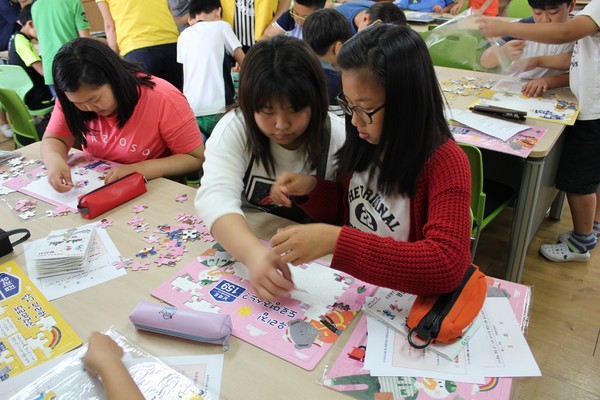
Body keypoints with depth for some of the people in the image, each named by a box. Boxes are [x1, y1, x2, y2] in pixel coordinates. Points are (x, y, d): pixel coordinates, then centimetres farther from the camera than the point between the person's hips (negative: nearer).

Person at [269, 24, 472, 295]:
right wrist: (311, 189, -9)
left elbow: (447, 267, -30)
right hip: (351, 290, 5)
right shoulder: (364, 143, -3)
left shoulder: (445, 163, -19)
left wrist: (336, 241, -34)